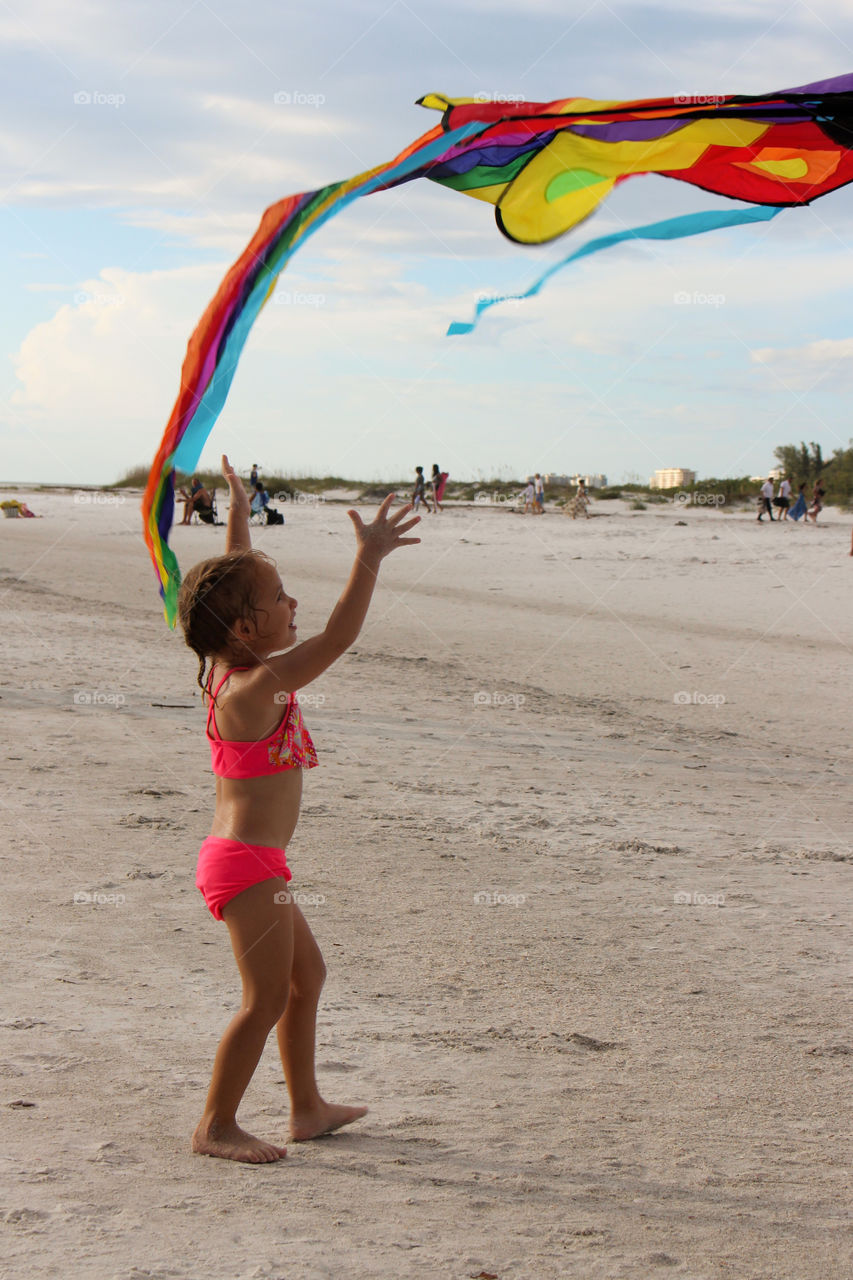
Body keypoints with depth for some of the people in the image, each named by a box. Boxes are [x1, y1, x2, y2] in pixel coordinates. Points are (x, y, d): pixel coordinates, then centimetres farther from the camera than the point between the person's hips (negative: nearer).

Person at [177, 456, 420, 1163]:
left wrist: (239, 515, 26)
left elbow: (233, 582, 20)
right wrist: (369, 559, -28)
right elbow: (337, 638, -28)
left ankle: (307, 1106, 30)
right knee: (268, 998, -4)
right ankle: (216, 1125, 5)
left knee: (306, 973, 21)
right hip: (247, 861, -11)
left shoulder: (229, 669, 5)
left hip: (247, 860, 11)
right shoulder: (261, 685, -22)